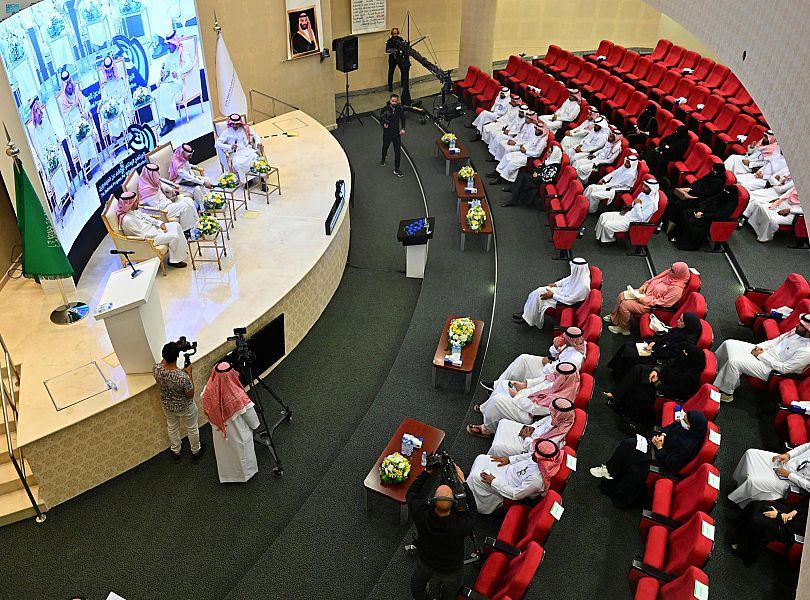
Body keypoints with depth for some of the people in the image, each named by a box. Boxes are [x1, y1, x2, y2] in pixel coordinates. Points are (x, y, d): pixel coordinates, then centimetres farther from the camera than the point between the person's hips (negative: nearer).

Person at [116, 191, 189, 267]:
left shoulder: (134, 210, 0)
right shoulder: (127, 220, -27)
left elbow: (146, 217, 14)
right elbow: (142, 235, -25)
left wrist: (160, 224, 2)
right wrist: (160, 233, -18)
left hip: (152, 227, 10)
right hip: (150, 238, -10)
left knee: (176, 225, 4)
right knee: (174, 236, -21)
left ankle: (183, 248, 14)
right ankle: (174, 260, -6)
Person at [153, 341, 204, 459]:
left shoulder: (156, 370, -28)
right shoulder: (183, 377, -41)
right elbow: (190, 395, -23)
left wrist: (167, 354, -2)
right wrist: (189, 373, -22)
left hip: (167, 406, 4)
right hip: (184, 407, -4)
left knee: (172, 428, 31)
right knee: (192, 429, 25)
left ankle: (176, 451, 55)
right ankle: (196, 451, 50)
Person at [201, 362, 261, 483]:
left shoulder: (209, 390, -24)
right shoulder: (238, 396, -37)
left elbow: (207, 411, -5)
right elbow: (249, 414, -20)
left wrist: (216, 424, 13)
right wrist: (254, 425, 0)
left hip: (219, 432, 4)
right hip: (238, 434, -4)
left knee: (224, 451, 30)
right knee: (241, 450, 25)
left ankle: (226, 472, 54)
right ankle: (245, 471, 49)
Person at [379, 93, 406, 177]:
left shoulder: (400, 109, -11)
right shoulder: (385, 109, -16)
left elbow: (402, 119, 6)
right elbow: (381, 118, 0)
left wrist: (403, 129, -6)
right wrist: (384, 124, -20)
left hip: (397, 133, 0)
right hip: (387, 133, 0)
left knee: (398, 151, -3)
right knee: (385, 147, 24)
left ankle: (396, 170, 7)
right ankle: (383, 159, 56)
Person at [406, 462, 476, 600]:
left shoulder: (422, 515, -38)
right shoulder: (461, 525, -42)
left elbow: (411, 494, -16)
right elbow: (472, 509, -18)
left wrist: (427, 472, -13)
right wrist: (462, 481, -16)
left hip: (424, 563, 2)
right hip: (450, 570, -2)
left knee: (418, 581, 37)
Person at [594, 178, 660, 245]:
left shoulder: (652, 203, -25)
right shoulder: (643, 193, 0)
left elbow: (642, 218, -26)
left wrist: (638, 204, -23)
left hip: (632, 222, -9)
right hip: (628, 214, 9)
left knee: (607, 225, -19)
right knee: (603, 216, 2)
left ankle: (609, 240, 11)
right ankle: (599, 236, 19)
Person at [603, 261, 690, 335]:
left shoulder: (677, 289, -27)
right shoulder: (669, 273, -5)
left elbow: (662, 302, -24)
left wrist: (646, 300, -22)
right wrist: (646, 284, -3)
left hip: (650, 305, -8)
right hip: (645, 292, 9)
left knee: (624, 305, -17)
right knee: (622, 295, 0)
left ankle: (624, 328, 6)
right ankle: (613, 317, 21)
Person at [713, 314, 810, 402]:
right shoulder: (797, 331, -1)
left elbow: (784, 368, -23)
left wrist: (762, 355, -19)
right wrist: (759, 347, -3)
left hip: (769, 368, -9)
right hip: (763, 352, 9)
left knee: (734, 362, -26)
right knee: (729, 343, 0)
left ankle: (726, 393, -6)